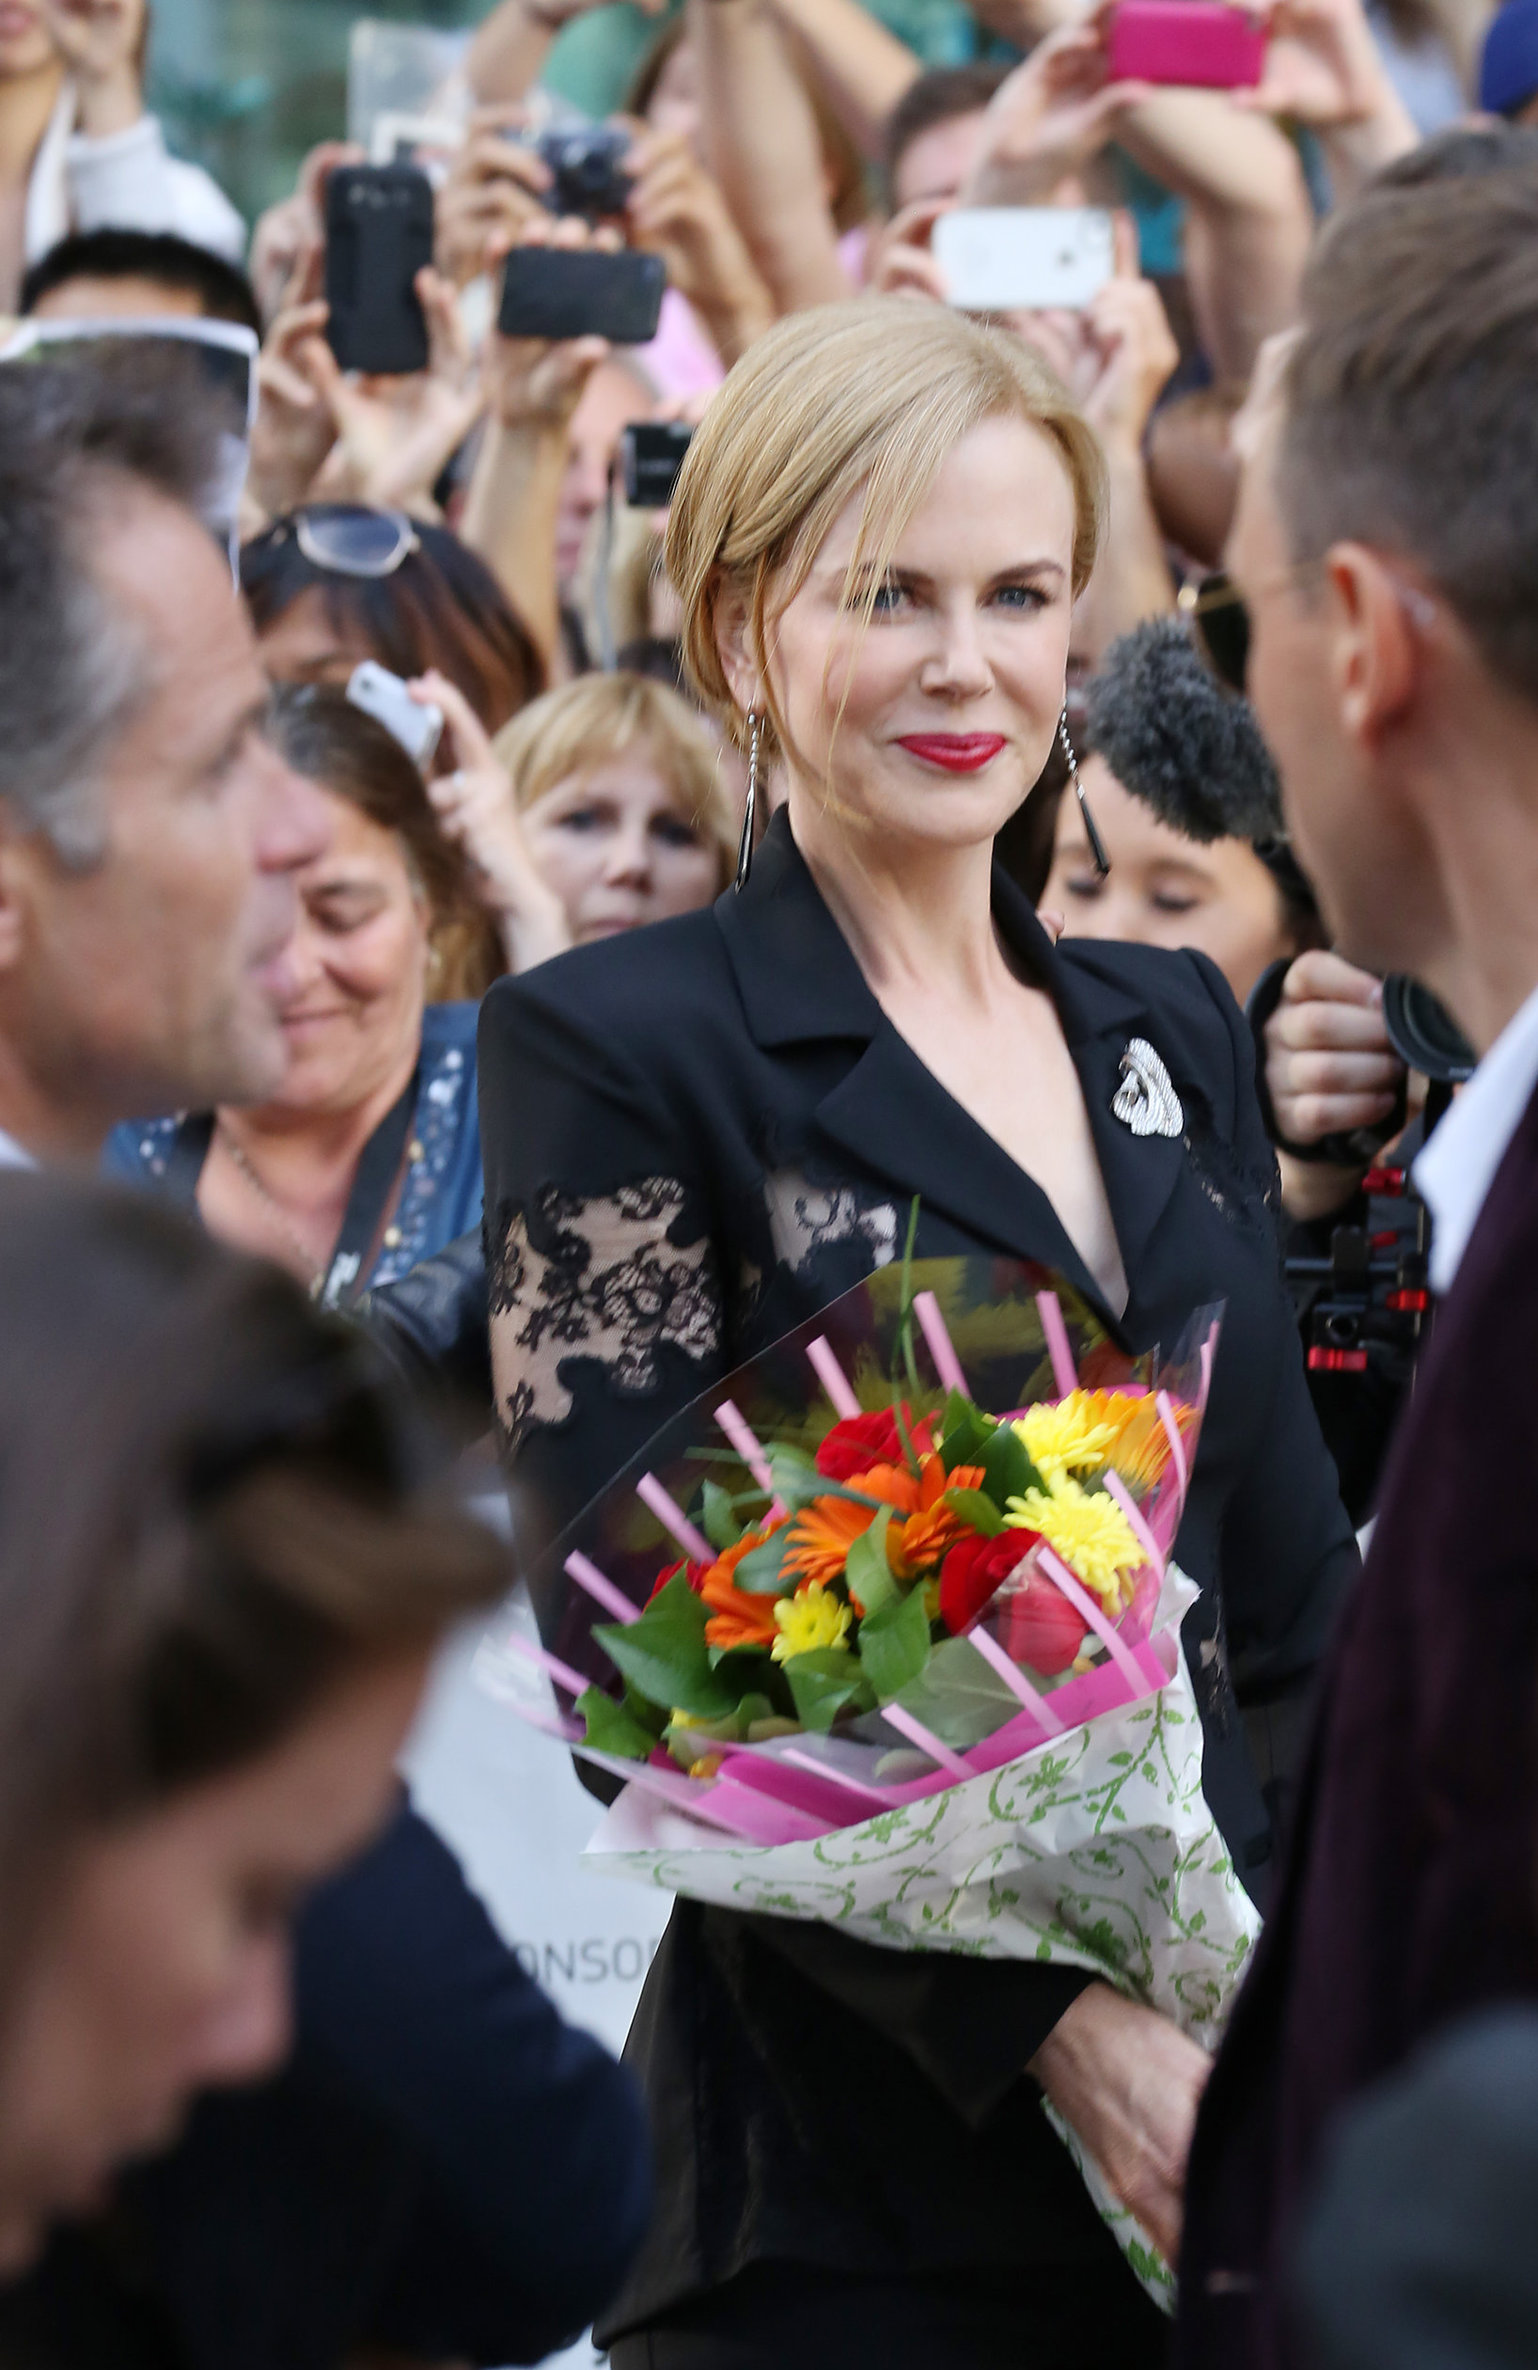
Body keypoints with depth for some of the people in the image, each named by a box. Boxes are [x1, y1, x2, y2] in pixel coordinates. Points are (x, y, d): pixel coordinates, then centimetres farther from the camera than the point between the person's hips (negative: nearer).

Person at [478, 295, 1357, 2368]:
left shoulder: (1174, 1029, 11)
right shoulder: (616, 1049, -7)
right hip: (856, 2159, -5)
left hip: (1233, 2103, 5)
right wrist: (1046, 2020, -19)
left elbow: (1287, 1591, 14)